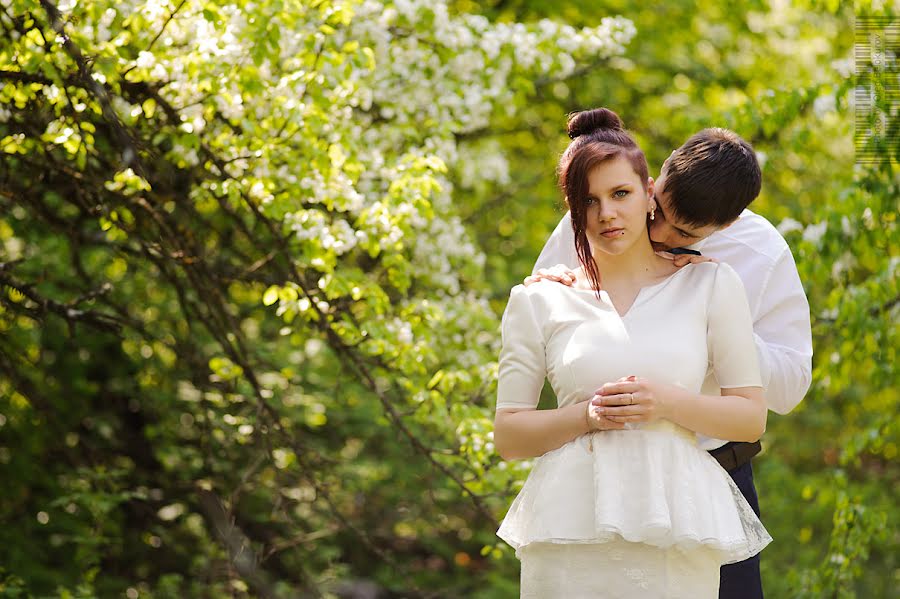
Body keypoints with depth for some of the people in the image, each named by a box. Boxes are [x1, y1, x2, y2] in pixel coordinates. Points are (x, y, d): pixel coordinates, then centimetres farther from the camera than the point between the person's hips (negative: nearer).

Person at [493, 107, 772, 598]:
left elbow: (751, 418, 7)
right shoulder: (538, 302, 9)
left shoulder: (709, 284, 9)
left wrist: (666, 404, -10)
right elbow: (507, 437, 8)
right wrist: (587, 415, -9)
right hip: (571, 524, 0)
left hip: (675, 528, 0)